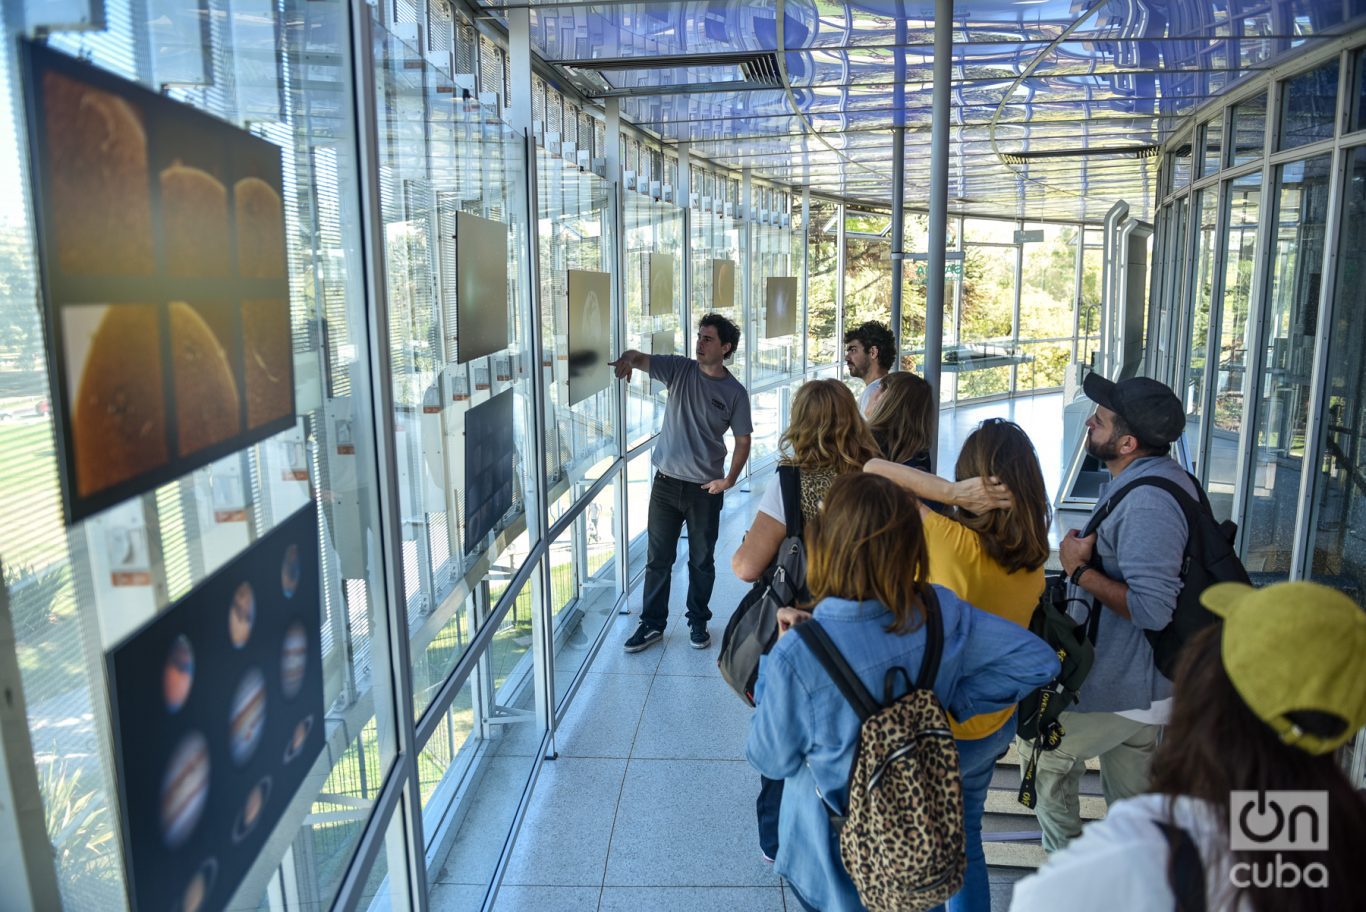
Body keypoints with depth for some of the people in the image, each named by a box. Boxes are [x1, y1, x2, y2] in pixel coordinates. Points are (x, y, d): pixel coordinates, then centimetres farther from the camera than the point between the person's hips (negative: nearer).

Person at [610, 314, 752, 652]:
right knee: (658, 558, 8)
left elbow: (743, 441, 1)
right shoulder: (680, 369, -2)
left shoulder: (734, 392, -5)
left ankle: (698, 622, 30)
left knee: (702, 561, 12)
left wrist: (729, 480, -11)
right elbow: (641, 359, -15)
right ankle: (652, 624, 21)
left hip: (705, 488, -1)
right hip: (666, 482, 1)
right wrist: (627, 358, -39)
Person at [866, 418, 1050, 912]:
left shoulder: (953, 542, -29)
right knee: (964, 839, 28)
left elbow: (875, 471, -24)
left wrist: (954, 492, -27)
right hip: (996, 725, 7)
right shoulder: (1034, 558, -8)